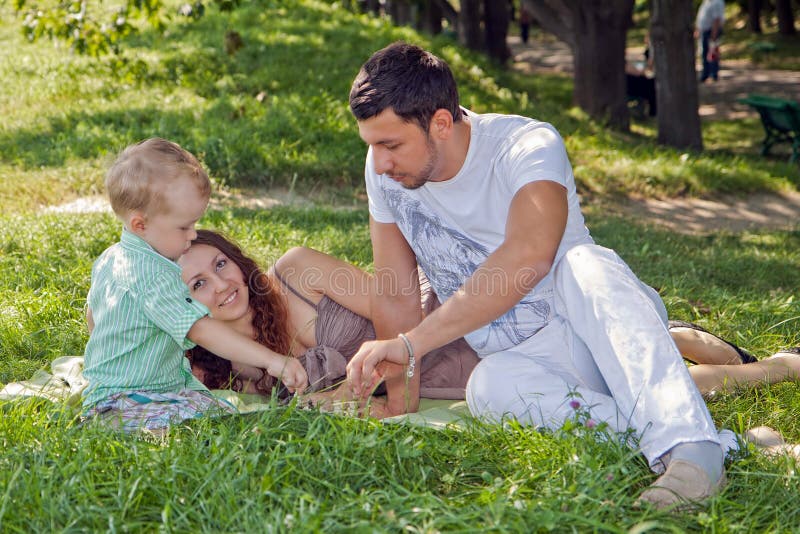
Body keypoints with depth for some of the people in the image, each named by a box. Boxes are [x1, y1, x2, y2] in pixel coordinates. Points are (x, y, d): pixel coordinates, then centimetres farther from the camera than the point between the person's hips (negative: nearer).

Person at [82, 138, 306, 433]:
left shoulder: (108, 258, 10)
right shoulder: (153, 276, -23)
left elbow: (92, 318, 26)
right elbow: (203, 330, -31)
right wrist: (272, 360, -35)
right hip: (121, 402, -11)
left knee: (225, 412, -4)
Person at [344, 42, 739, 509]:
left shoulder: (529, 146, -19)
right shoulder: (384, 172, -2)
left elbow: (529, 256, -38)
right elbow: (396, 298, 2)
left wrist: (411, 343, -41)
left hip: (590, 323, -3)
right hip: (523, 360, 4)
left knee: (581, 263, -36)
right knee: (488, 388, -32)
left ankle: (689, 444, -44)